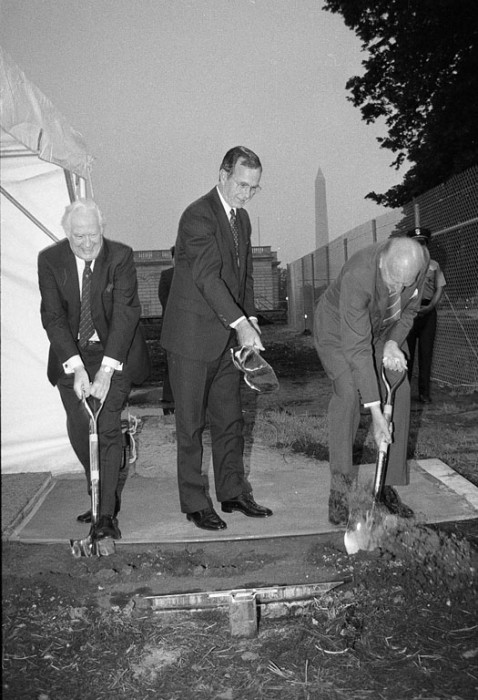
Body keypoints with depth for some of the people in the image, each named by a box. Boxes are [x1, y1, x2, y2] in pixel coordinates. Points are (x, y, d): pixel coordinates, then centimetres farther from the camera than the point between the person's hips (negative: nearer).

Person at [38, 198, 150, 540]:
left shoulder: (121, 256, -15)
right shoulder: (50, 260, -10)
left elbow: (126, 313, -20)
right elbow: (53, 317, -13)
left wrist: (106, 370, -28)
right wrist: (76, 368, -24)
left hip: (115, 352, -2)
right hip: (71, 354, 3)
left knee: (108, 427, -11)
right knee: (79, 428, 3)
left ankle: (107, 514, -3)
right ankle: (102, 495, 26)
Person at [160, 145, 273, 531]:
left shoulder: (242, 218, 12)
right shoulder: (198, 215, -15)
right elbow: (207, 275, -26)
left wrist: (251, 319, 4)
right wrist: (240, 324, -32)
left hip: (228, 338, 8)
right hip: (192, 337, -8)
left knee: (230, 419, 13)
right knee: (191, 424, 3)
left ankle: (233, 492, 25)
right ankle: (195, 503, 14)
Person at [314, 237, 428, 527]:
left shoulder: (421, 261, -24)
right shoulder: (357, 276, -41)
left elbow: (409, 309, -5)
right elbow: (356, 348, -40)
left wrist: (393, 344, -25)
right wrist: (375, 412, -41)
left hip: (383, 329, 5)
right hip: (338, 328, -5)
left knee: (399, 392, -9)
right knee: (348, 391, -25)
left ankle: (389, 485, 2)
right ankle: (339, 491, -16)